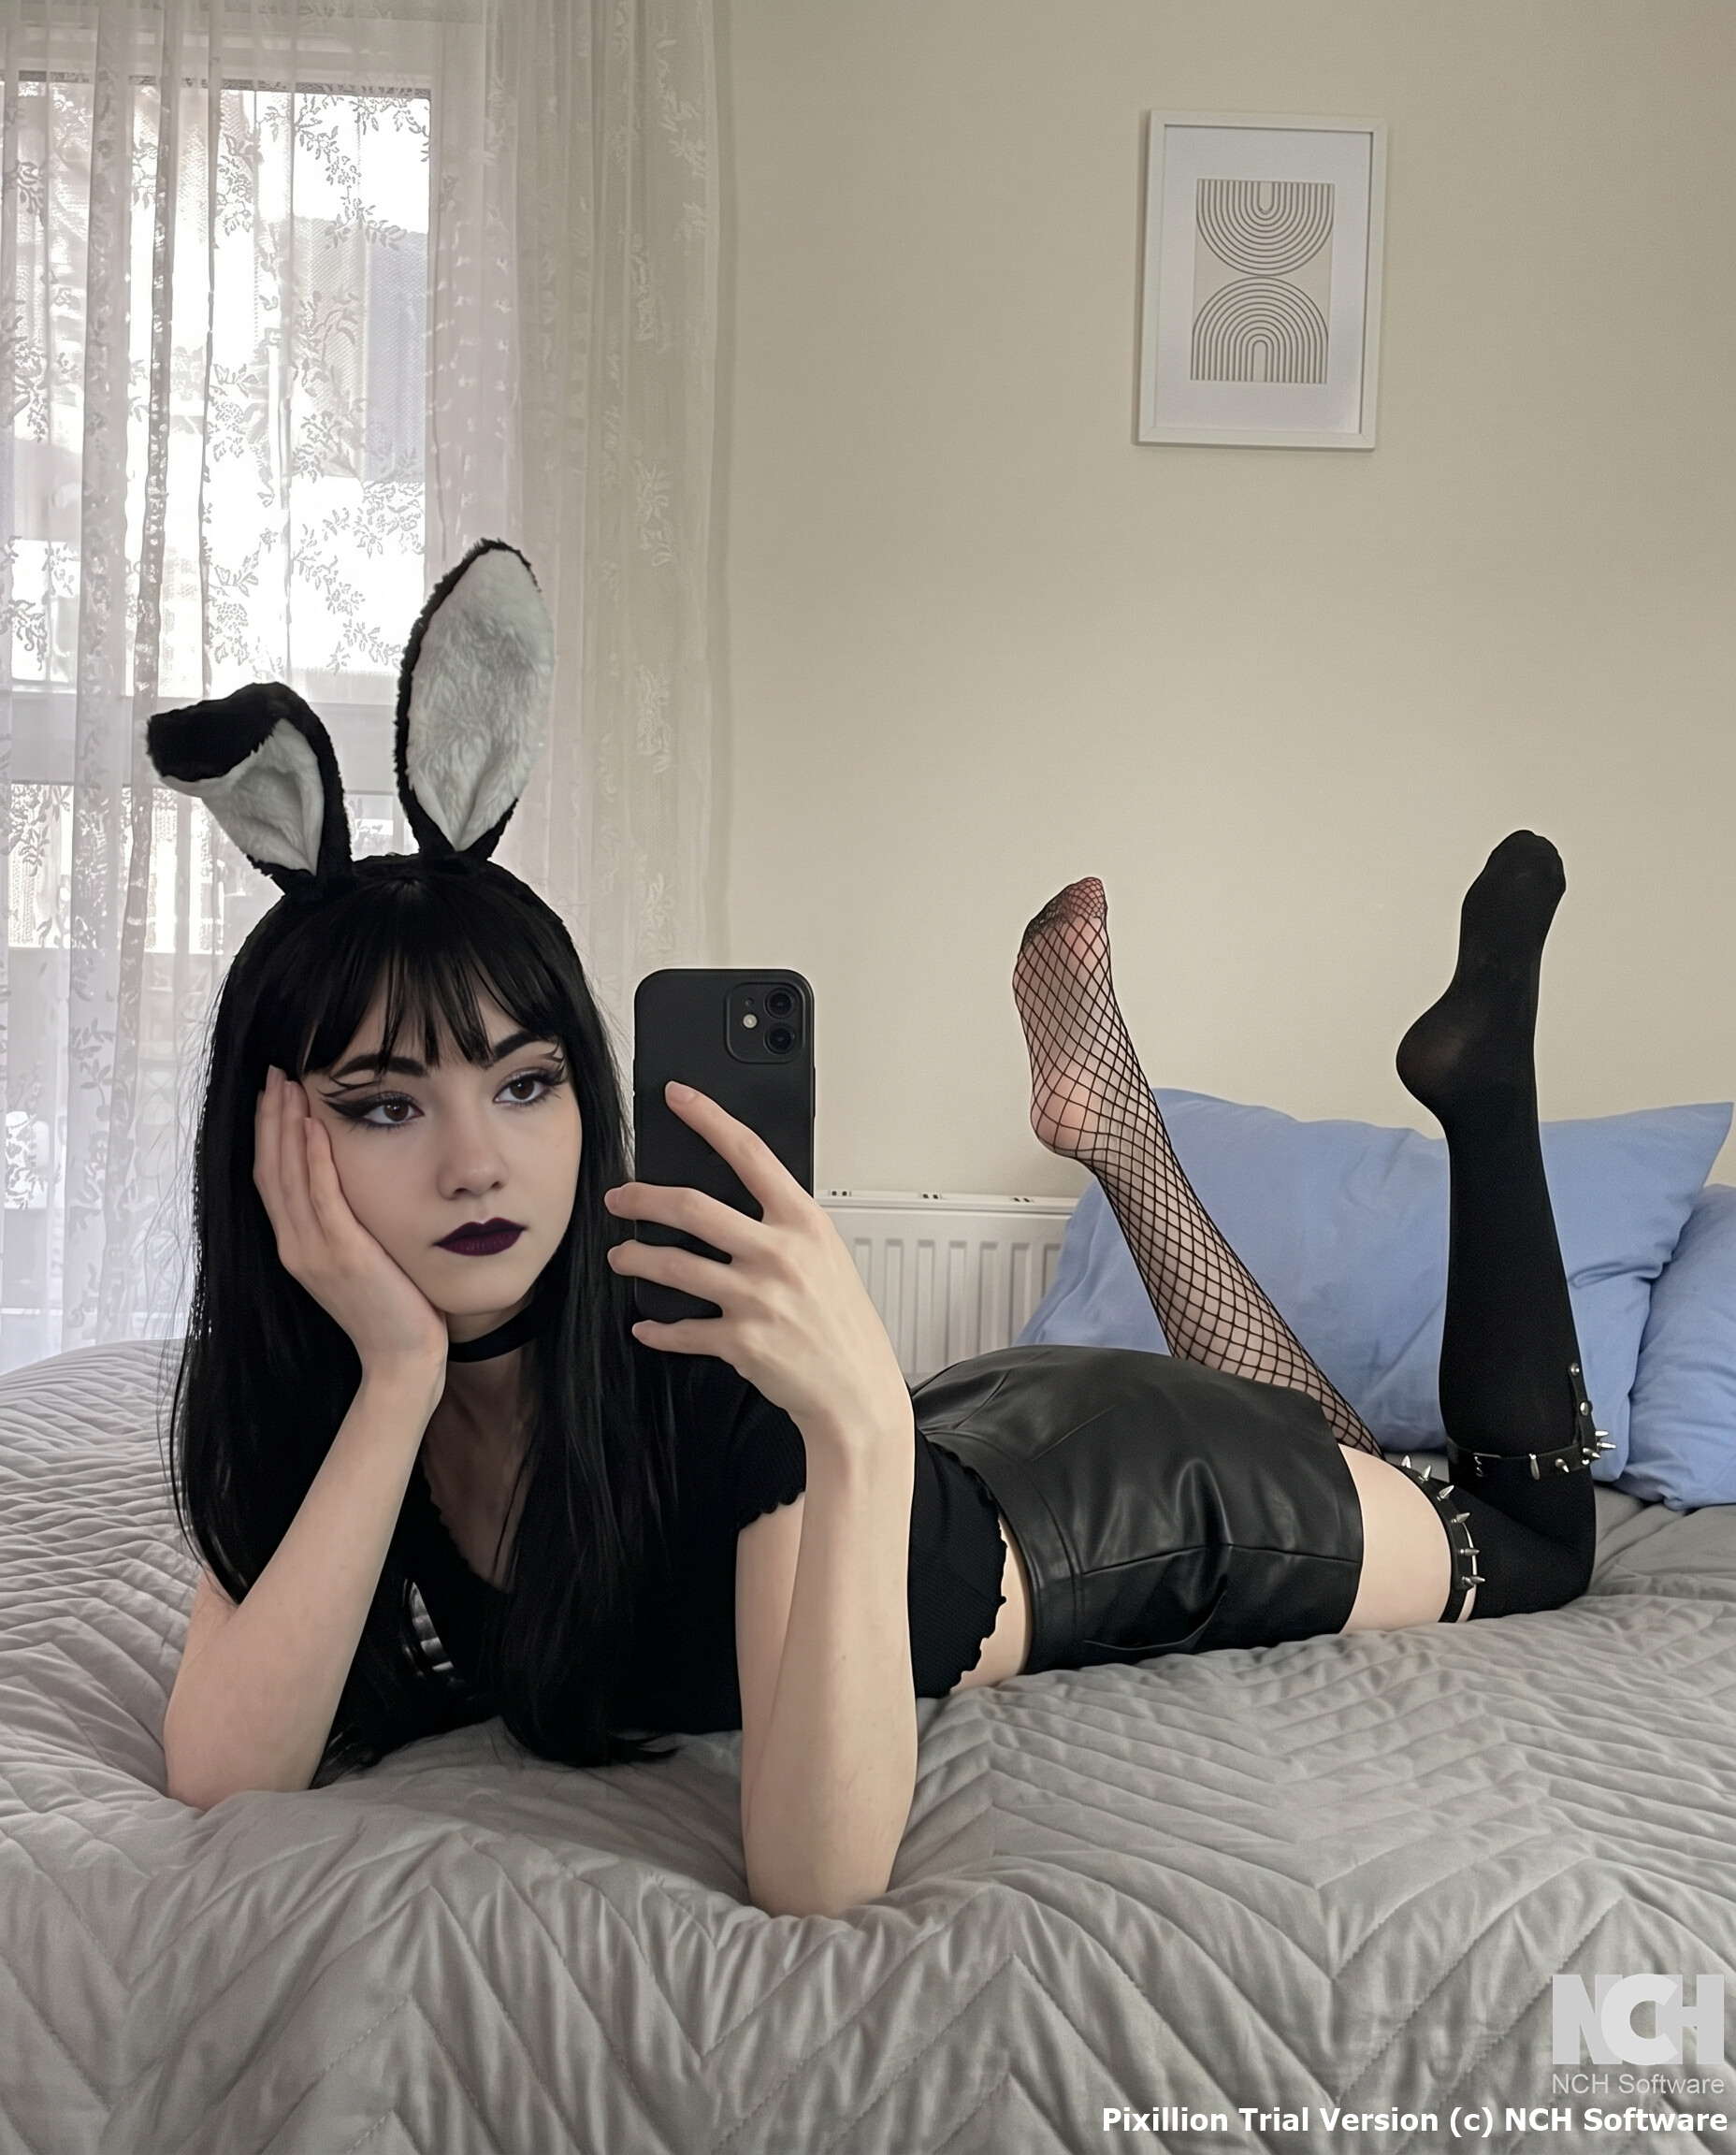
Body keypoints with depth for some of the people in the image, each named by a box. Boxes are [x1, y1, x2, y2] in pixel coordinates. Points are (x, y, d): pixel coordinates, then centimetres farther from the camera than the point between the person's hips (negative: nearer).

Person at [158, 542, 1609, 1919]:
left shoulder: (722, 1349, -40)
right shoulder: (300, 1383, -23)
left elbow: (821, 1873, -47)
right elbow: (221, 1778, -33)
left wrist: (860, 1420, -60)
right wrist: (395, 1383, -42)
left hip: (1113, 1500, -4)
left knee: (1532, 1532, 25)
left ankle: (1482, 1067, 26)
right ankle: (1112, 1117, 33)